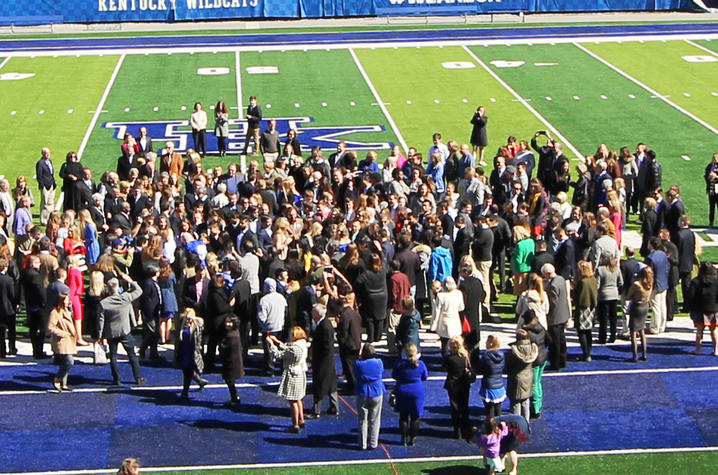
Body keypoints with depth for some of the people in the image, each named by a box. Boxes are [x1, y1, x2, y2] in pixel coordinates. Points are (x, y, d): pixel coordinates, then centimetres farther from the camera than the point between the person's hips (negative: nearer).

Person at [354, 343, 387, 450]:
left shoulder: (358, 364, -14)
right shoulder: (379, 362, -9)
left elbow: (356, 377, 1)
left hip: (362, 394, -1)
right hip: (377, 394, 1)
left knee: (362, 421, 9)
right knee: (374, 421, 10)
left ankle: (363, 444, 12)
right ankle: (373, 444, 13)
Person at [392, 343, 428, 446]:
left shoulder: (400, 364, -13)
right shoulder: (420, 364, -10)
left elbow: (394, 376, -1)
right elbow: (425, 377, 4)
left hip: (402, 392, 0)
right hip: (417, 392, 0)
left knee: (403, 416, 11)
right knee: (415, 416, 10)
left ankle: (404, 439, 12)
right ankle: (413, 439, 12)